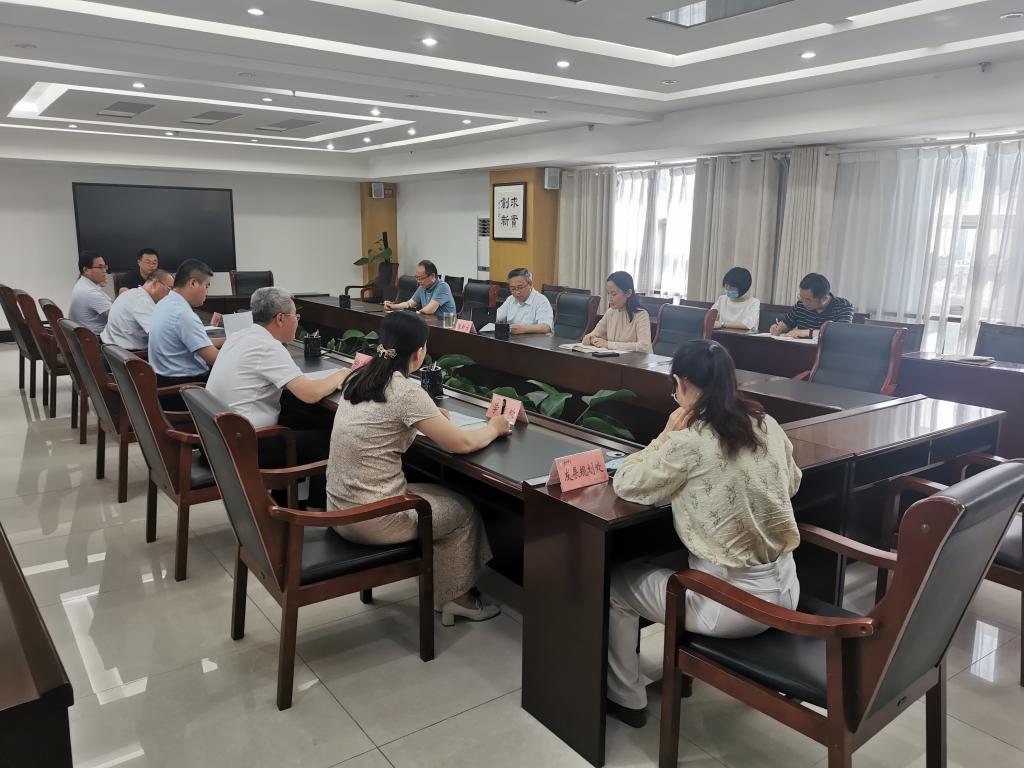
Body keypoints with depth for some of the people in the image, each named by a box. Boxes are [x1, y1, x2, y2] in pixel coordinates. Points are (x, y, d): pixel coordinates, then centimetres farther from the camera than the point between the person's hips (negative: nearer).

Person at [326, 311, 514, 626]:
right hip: (371, 518, -8)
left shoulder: (358, 378, 3)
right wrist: (493, 427, 5)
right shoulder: (406, 390, -20)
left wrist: (429, 418, 18)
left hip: (339, 508, 8)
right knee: (463, 510, 15)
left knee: (442, 497, 24)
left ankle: (440, 588, 34)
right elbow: (461, 443, -14)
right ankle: (454, 597, 33)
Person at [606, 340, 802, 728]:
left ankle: (627, 699, 30)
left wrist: (666, 436, -1)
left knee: (617, 583, 16)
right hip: (784, 589, 7)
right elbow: (792, 483, 19)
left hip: (734, 602, -7)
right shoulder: (767, 424, 0)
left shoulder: (689, 440, -21)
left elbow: (625, 485, -8)